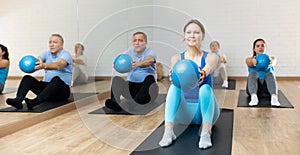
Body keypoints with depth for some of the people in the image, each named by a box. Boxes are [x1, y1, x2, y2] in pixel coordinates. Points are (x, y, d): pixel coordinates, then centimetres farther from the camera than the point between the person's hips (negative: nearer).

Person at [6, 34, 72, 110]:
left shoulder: (66, 54, -7)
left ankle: (34, 102, -56)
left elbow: (58, 65, -30)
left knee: (56, 79, -38)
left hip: (63, 89, -5)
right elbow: (37, 60, -11)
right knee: (27, 78, -14)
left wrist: (44, 65, -49)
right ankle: (18, 100, -39)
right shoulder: (47, 54, 11)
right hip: (47, 86, 6)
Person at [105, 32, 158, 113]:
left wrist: (138, 64, -47)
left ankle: (134, 102, -57)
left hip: (146, 85, -2)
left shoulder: (150, 53, 1)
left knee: (150, 78, -34)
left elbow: (149, 61, -24)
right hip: (131, 84, 3)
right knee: (116, 79, -23)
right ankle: (116, 103, -52)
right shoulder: (129, 53, 12)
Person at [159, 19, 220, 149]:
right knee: (174, 86, -27)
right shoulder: (177, 58, 2)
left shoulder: (211, 57, -2)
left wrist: (203, 73, -53)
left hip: (204, 110, -1)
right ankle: (168, 131, -41)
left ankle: (206, 132, -43)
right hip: (185, 112, 1)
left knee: (205, 88, -30)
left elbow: (209, 67, -28)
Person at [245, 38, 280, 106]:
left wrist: (272, 62, -39)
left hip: (267, 90, 0)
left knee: (270, 74, -29)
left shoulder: (270, 58, 14)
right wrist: (253, 62, -39)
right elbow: (249, 63, -12)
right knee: (253, 73, -29)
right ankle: (254, 97, -54)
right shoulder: (249, 59, 14)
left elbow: (274, 61, -12)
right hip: (254, 89, 0)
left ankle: (274, 97, -53)